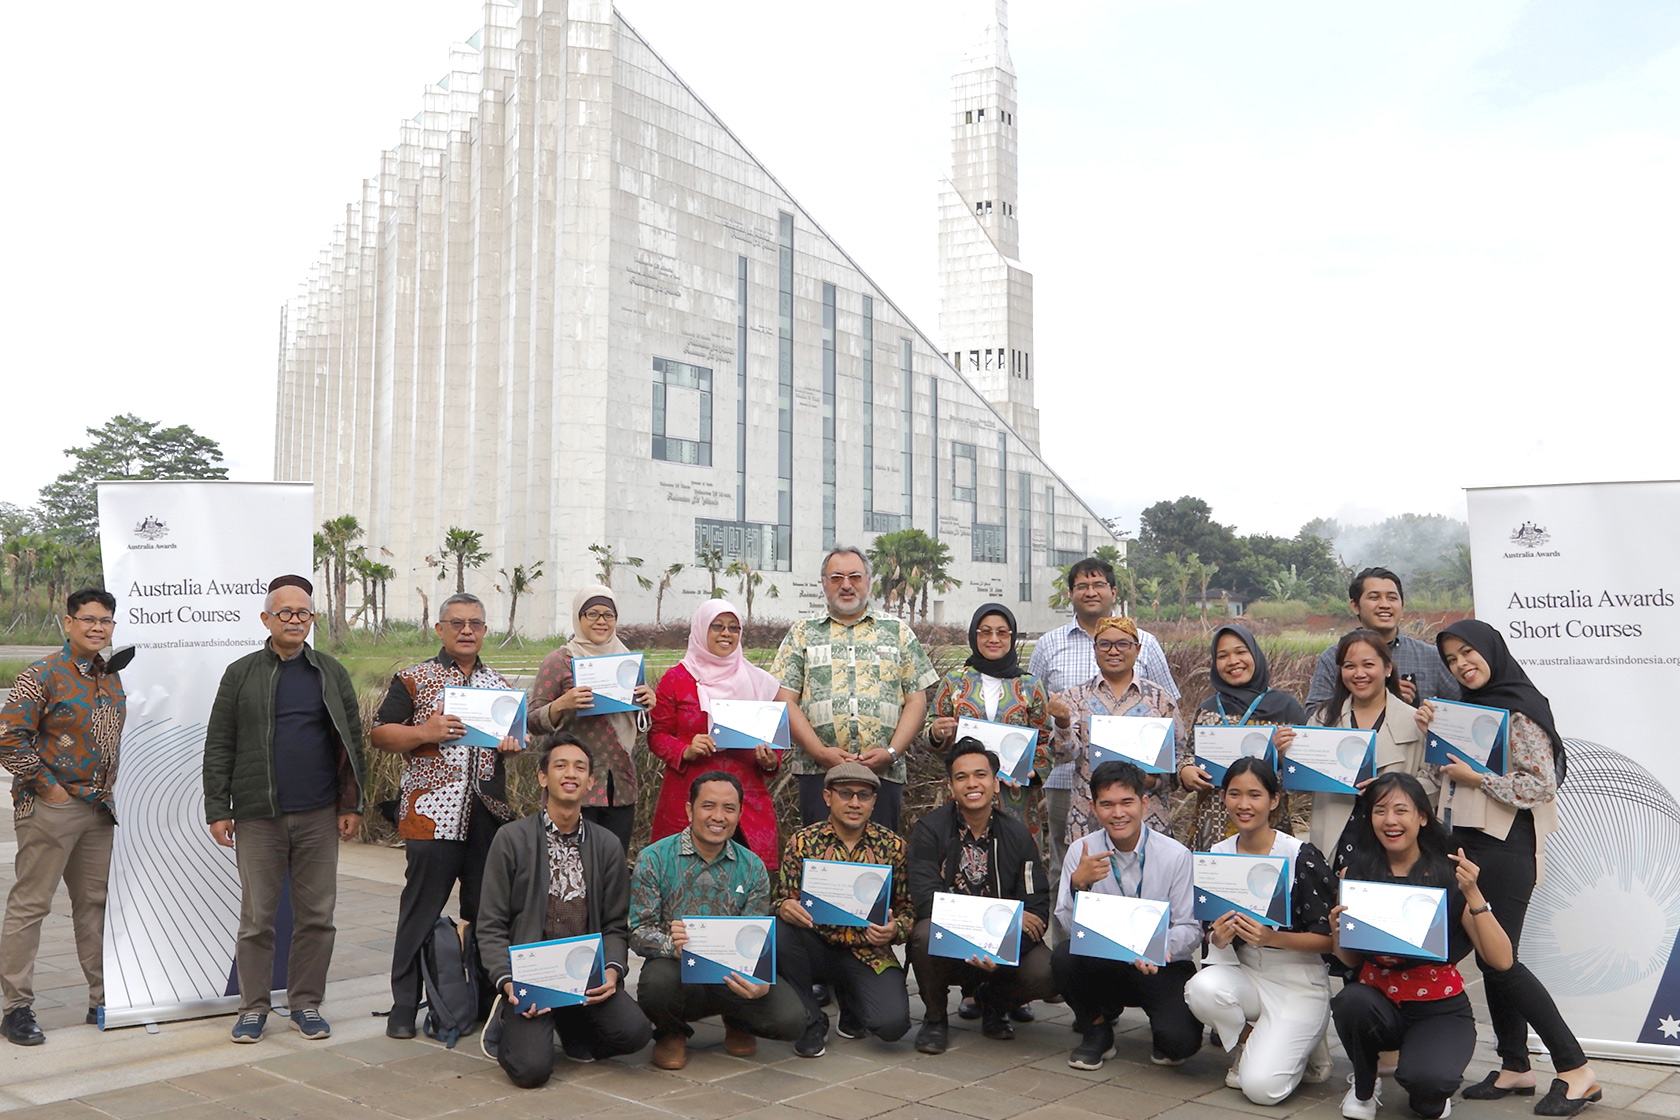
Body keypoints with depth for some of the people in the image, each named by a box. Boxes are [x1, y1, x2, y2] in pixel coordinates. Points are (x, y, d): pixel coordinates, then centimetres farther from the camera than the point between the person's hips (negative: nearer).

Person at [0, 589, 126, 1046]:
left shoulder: (112, 675, 11)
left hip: (99, 809, 7)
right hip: (49, 808, -7)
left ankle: (103, 999, 20)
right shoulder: (43, 675, -10)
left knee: (95, 903, 12)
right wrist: (46, 785, -14)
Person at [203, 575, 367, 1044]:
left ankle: (305, 1003, 18)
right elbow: (218, 746, 4)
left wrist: (352, 804, 3)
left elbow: (352, 742, 9)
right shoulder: (241, 674, 6)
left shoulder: (332, 674, 9)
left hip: (319, 816, 1)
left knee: (317, 915, 6)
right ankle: (253, 1006, 18)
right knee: (256, 917, 5)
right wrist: (217, 809, -2)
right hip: (258, 816, -1)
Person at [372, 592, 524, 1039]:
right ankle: (404, 1006, 9)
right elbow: (380, 734, 0)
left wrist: (514, 744, 3)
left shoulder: (500, 685, 17)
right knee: (421, 910, -1)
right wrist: (425, 732, -16)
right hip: (432, 814, -4)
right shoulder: (413, 679, 4)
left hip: (489, 814, 4)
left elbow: (519, 736, 26)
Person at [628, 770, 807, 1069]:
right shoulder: (654, 859, -4)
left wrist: (761, 982, -21)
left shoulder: (752, 868, 5)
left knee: (790, 1019, -23)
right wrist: (672, 946, -31)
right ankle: (671, 1033, 3)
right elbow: (639, 931, -8)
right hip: (676, 970, -2)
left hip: (733, 976, 2)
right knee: (657, 981, -38)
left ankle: (737, 1022, 16)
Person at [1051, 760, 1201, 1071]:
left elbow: (1191, 928, -8)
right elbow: (1069, 925, -8)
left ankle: (1164, 1027, 14)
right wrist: (1078, 884, -27)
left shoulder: (1176, 855, -10)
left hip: (1162, 967, -2)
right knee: (1064, 956, -28)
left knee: (1180, 1041, -27)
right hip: (1103, 962, 2)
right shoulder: (1081, 851, -6)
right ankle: (1096, 1029, 2)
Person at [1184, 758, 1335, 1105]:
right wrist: (1218, 937, -17)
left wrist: (1271, 937, -27)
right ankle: (1247, 1041, 2)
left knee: (1262, 1086, -20)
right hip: (1243, 973, 4)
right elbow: (1210, 933, 7)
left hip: (1298, 983, -4)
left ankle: (1300, 1046, 14)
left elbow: (1327, 939, -11)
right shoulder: (1216, 856, 0)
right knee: (1202, 988, -31)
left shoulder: (1302, 858, -13)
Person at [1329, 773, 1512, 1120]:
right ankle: (1363, 1086, 0)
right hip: (1379, 1000, 2)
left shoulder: (1448, 875, -8)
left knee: (1425, 1079, -32)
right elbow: (1350, 960, 5)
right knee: (1350, 1000, -32)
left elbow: (1502, 960, -14)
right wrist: (1337, 932, -17)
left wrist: (1473, 894, -25)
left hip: (1440, 1010, -2)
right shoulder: (1357, 873, -1)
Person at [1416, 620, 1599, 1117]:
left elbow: (1542, 786, -16)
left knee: (1499, 959, -8)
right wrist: (1430, 732, 6)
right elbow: (1447, 771, 22)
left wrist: (1476, 777, -16)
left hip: (1505, 847, -8)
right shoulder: (1466, 708, 14)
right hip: (1467, 842, 8)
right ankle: (1515, 1067, 19)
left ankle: (1576, 1069, 2)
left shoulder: (1520, 709, -11)